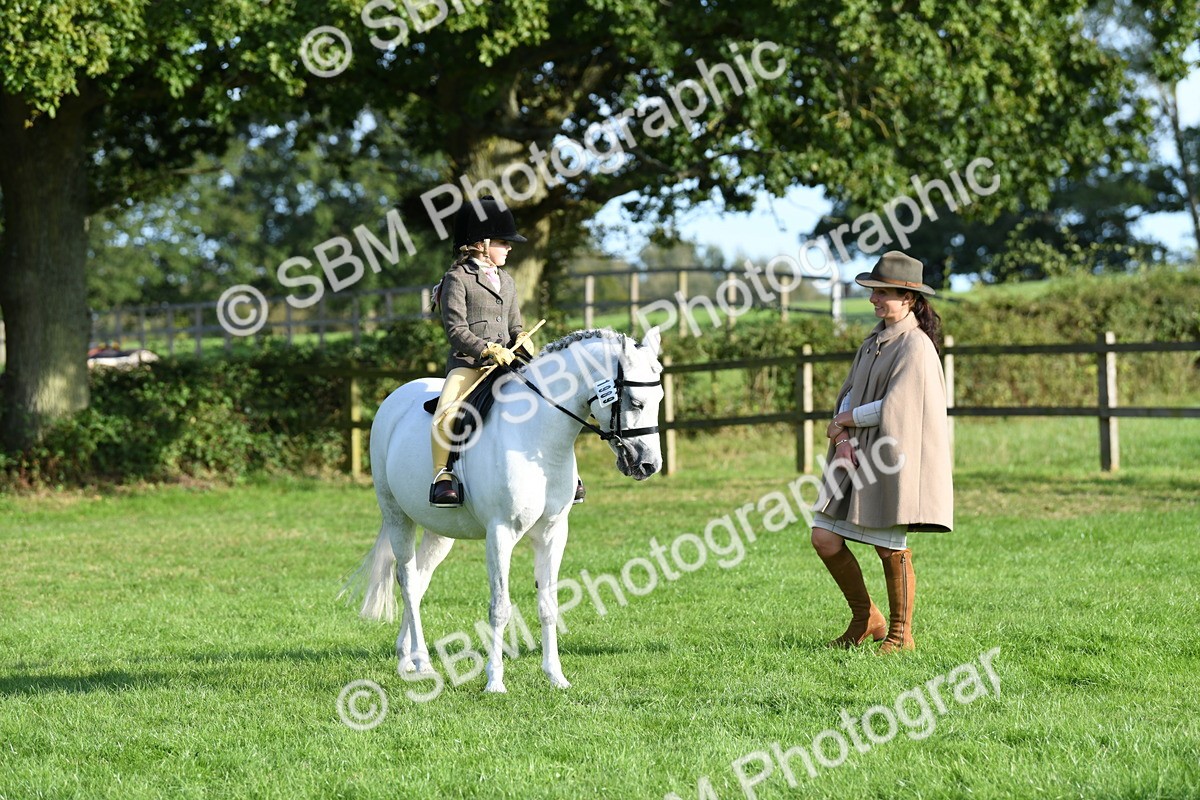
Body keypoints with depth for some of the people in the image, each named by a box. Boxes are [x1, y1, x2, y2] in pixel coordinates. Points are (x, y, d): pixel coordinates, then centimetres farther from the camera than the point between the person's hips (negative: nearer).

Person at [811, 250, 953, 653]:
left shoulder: (915, 346, -12)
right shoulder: (876, 340, 15)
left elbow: (894, 408, -18)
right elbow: (850, 393, 13)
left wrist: (847, 420, -6)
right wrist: (843, 437, -5)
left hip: (892, 457, -8)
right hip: (857, 456, 8)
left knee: (890, 546, -1)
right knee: (825, 538, 2)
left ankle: (900, 633, 15)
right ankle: (866, 619, 17)